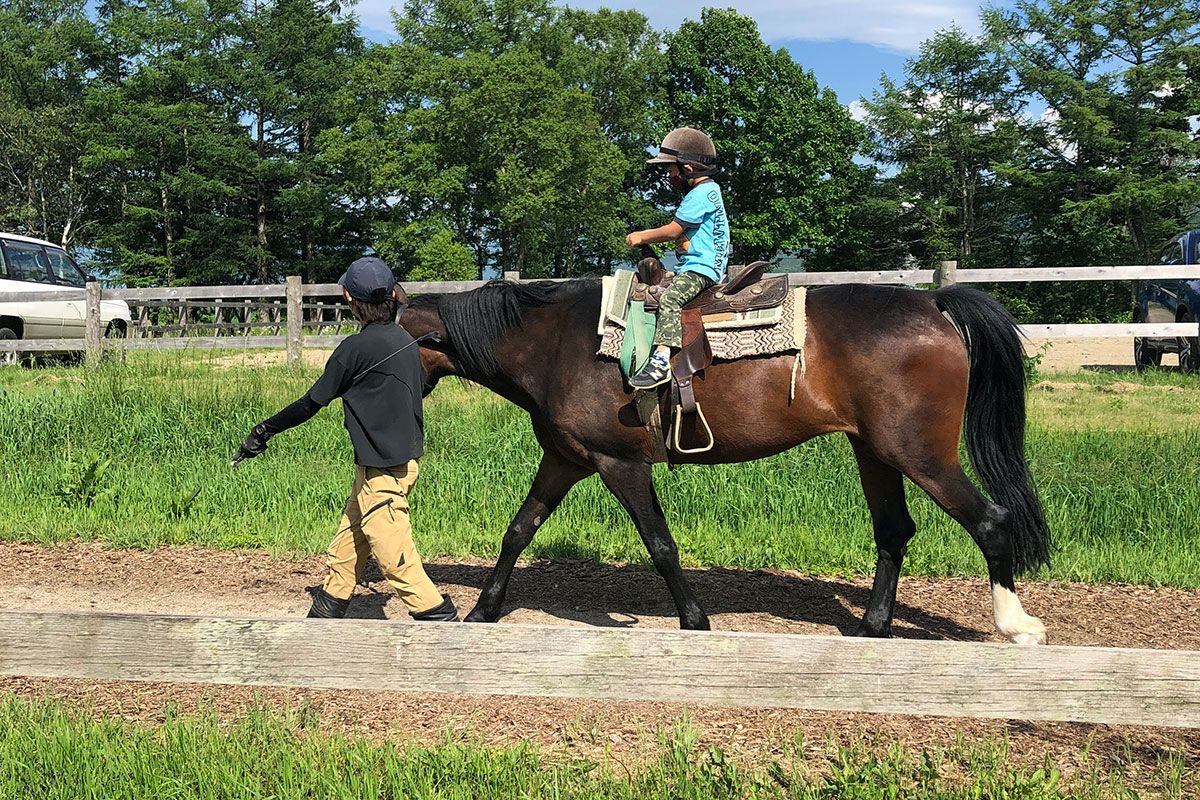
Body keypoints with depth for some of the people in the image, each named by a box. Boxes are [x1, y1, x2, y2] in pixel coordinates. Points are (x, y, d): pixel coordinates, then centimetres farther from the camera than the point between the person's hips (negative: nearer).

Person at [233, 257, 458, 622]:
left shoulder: (355, 347, -16)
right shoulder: (406, 341, 5)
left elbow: (312, 403, -10)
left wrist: (264, 431, 3)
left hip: (380, 469, -9)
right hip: (405, 456, 9)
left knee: (395, 558, -3)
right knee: (347, 545, 19)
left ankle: (440, 617, -1)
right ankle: (326, 613, 30)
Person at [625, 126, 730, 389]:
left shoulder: (701, 193, -12)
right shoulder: (707, 191, 20)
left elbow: (674, 230, -14)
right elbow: (680, 231, 25)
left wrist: (642, 237, -2)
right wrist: (646, 235, 18)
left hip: (701, 268, -11)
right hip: (694, 267, 11)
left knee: (669, 298, -30)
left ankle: (661, 359, -42)